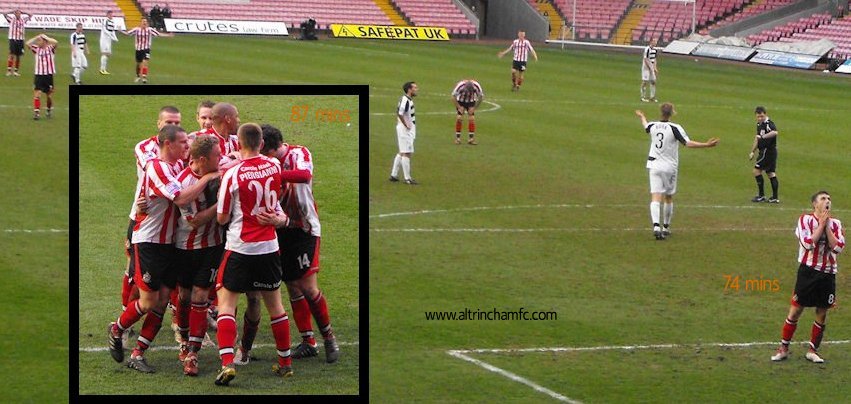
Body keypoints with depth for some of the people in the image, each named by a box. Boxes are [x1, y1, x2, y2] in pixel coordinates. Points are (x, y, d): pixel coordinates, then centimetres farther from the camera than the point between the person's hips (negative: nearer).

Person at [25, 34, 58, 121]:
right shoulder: (37, 49, 5)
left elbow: (55, 42, -21)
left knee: (49, 95, 8)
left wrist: (45, 37, -11)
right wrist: (36, 38, -3)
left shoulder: (50, 48, -1)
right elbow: (28, 43, -6)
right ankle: (36, 112, -9)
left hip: (49, 74, -1)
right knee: (37, 93, -12)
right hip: (38, 74, 1)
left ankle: (49, 110, 31)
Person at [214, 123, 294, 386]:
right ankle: (285, 362, 23)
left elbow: (222, 218, -6)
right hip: (269, 245, 4)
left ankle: (227, 363, -14)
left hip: (240, 246, -4)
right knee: (275, 305, 16)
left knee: (226, 303, 1)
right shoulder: (274, 166, -1)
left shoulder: (232, 174, -13)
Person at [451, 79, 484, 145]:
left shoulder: (477, 86, -29)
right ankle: (457, 138, -5)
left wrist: (474, 108, -14)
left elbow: (480, 97, -12)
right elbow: (453, 98, -19)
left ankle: (471, 138, -5)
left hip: (471, 102, 1)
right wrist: (459, 107, -20)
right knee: (459, 118, -15)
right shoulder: (460, 86, -33)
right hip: (460, 101, -1)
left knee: (471, 119, -11)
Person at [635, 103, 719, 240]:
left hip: (653, 165, 2)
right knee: (669, 198, 16)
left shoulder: (652, 125, 2)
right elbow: (687, 143, -18)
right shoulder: (674, 128, -12)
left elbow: (646, 126, 28)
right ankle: (666, 227, 25)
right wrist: (706, 144, -16)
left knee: (655, 197, -8)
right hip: (669, 167, -2)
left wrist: (642, 116, 50)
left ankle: (656, 226, -26)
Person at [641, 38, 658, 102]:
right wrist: (650, 68, -18)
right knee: (645, 81, -3)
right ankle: (643, 97, 4)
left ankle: (652, 97, 15)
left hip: (651, 67, 8)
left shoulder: (654, 49, 9)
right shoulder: (647, 49, -18)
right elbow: (646, 59, -19)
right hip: (646, 67, -8)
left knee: (653, 81, 8)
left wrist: (655, 68, 11)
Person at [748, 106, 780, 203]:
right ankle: (774, 198, 11)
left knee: (756, 170, -7)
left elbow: (775, 132, -38)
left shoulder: (769, 124, -16)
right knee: (771, 173, 9)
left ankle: (761, 196, -3)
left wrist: (763, 137, -41)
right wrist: (752, 152, 28)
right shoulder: (759, 124, 14)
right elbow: (757, 139, 26)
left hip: (767, 150, -10)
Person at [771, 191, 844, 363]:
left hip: (828, 273, 3)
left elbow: (838, 247, -8)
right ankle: (783, 348, 10)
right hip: (808, 270, -3)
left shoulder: (835, 224, 6)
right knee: (796, 309, 0)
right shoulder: (805, 219, -4)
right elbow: (808, 243, -18)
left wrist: (827, 227, -11)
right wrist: (821, 225, -13)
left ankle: (813, 350, 20)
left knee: (822, 312, 7)